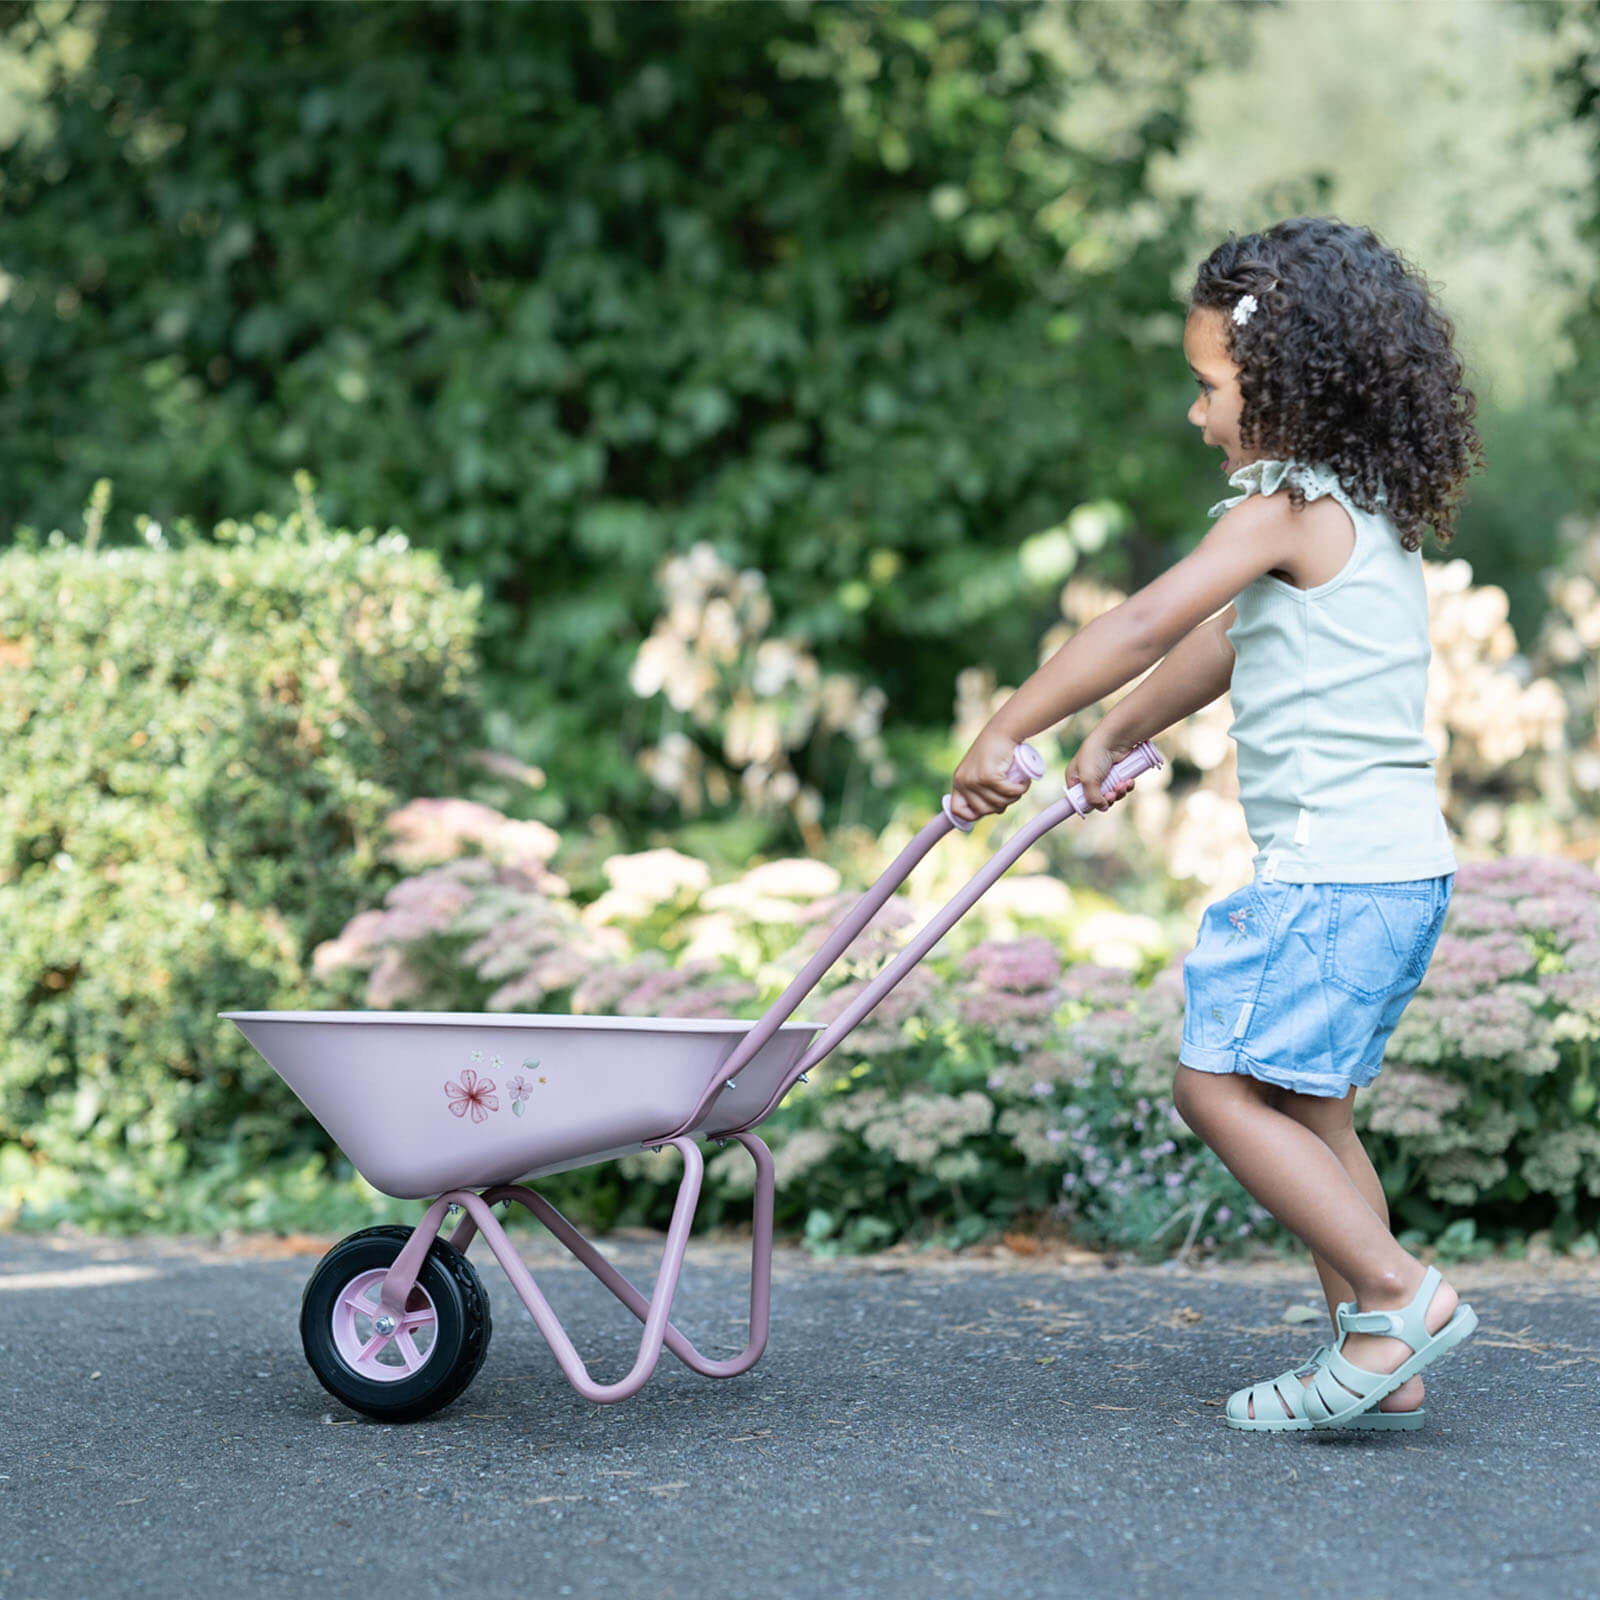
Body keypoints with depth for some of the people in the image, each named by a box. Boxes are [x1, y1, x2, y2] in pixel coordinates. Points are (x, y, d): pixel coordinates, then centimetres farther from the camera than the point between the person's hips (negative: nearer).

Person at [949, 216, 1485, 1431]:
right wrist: (1112, 742, 36)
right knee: (1304, 1103, 13)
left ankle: (1398, 1294, -8)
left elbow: (1150, 624, -19)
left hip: (1338, 866, -10)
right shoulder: (1371, 512, 18)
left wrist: (1006, 735, -14)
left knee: (1221, 1081, -9)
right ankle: (1381, 1366, 14)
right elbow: (1223, 643, 28)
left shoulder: (1285, 508, -11)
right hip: (1399, 864, 10)